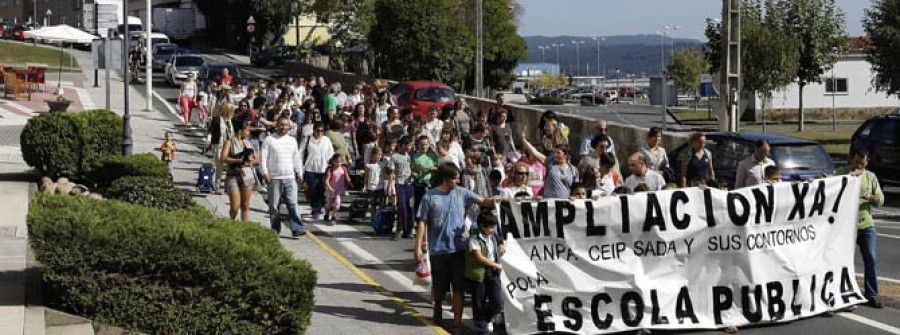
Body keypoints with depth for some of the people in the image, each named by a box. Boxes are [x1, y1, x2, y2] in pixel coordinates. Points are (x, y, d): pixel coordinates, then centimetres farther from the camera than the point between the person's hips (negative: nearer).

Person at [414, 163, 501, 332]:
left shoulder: (461, 193, 2)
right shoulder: (430, 196, -5)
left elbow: (482, 201, 0)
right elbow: (422, 223, -3)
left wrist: (492, 200, -23)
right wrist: (418, 246, -6)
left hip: (458, 248, 1)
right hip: (438, 249, -1)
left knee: (459, 287, -4)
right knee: (439, 286, 13)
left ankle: (457, 322, 0)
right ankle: (437, 309, 42)